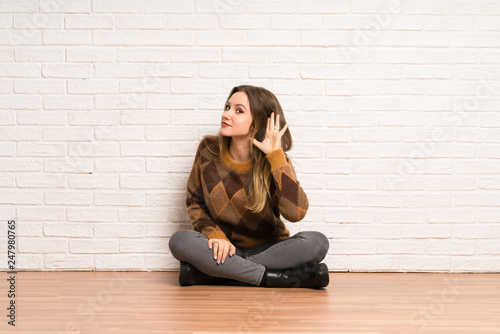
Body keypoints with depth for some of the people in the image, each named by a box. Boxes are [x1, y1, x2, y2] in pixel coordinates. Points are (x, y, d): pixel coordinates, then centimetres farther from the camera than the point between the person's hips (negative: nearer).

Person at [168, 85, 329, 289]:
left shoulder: (275, 162, -10)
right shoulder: (208, 150, -4)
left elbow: (295, 212, -27)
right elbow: (195, 202, 6)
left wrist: (275, 155, -25)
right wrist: (215, 235, -13)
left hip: (268, 249, -1)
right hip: (223, 248, 1)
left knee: (317, 242, -28)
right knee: (180, 241, -29)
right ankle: (285, 278, -28)